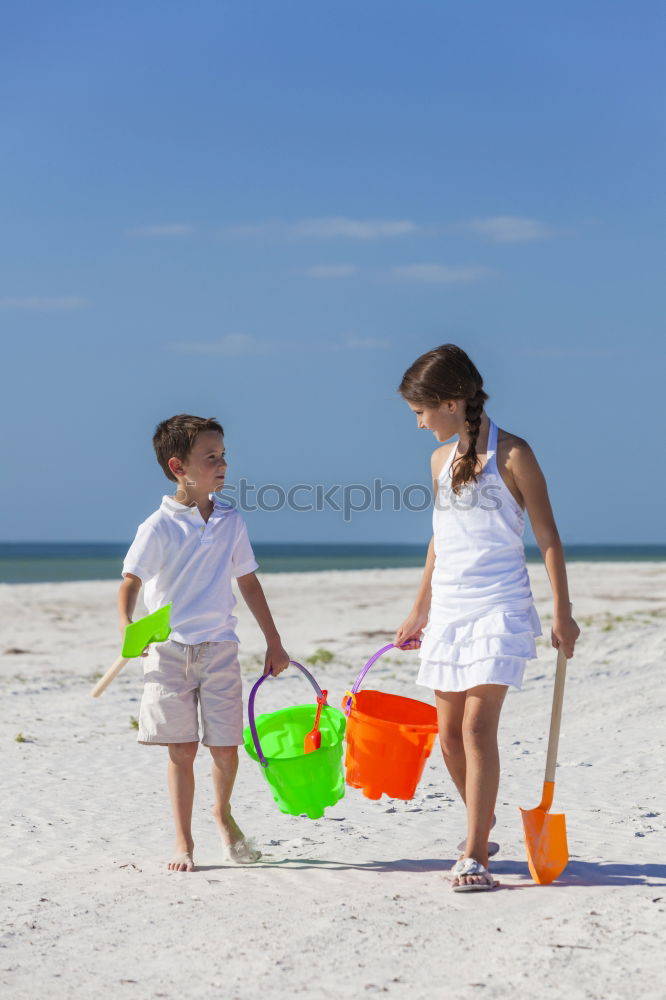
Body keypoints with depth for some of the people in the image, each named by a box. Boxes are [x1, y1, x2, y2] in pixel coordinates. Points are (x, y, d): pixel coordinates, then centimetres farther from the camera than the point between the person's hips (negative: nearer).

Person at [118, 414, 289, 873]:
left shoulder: (231, 521, 5)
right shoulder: (159, 528, -9)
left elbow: (248, 581, 14)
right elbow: (131, 582, -7)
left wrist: (274, 643, 16)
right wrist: (126, 625, -27)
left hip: (220, 647, 3)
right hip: (170, 649, -3)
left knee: (226, 748, 3)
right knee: (182, 750, 0)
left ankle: (224, 813, 33)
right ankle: (184, 842, 13)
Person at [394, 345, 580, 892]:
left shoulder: (512, 455, -7)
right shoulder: (441, 460, 11)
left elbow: (548, 538, -5)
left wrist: (563, 612, -8)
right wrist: (419, 611, 24)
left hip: (500, 607, -6)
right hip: (448, 611, 6)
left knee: (477, 726, -13)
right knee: (449, 733, 7)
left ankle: (474, 855, -9)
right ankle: (481, 825, 28)